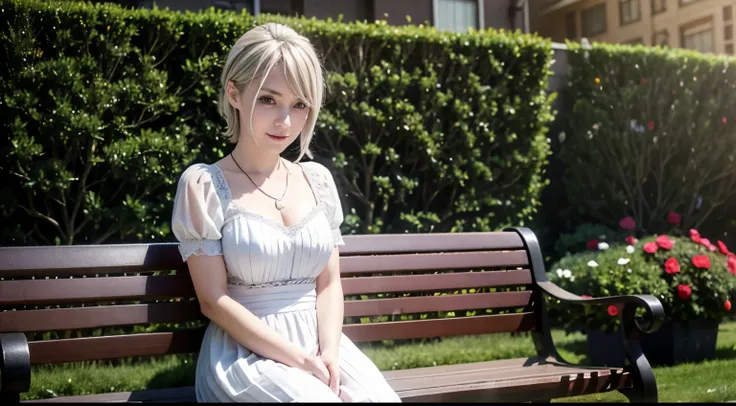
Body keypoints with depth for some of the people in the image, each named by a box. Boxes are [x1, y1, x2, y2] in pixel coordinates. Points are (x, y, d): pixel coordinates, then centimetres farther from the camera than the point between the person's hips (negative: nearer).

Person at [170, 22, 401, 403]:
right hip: (247, 352, -4)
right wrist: (302, 361, -14)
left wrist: (328, 353, -10)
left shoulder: (317, 180, 8)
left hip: (320, 343, 4)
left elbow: (329, 283, 8)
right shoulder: (203, 184, -6)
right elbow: (214, 301, -9)